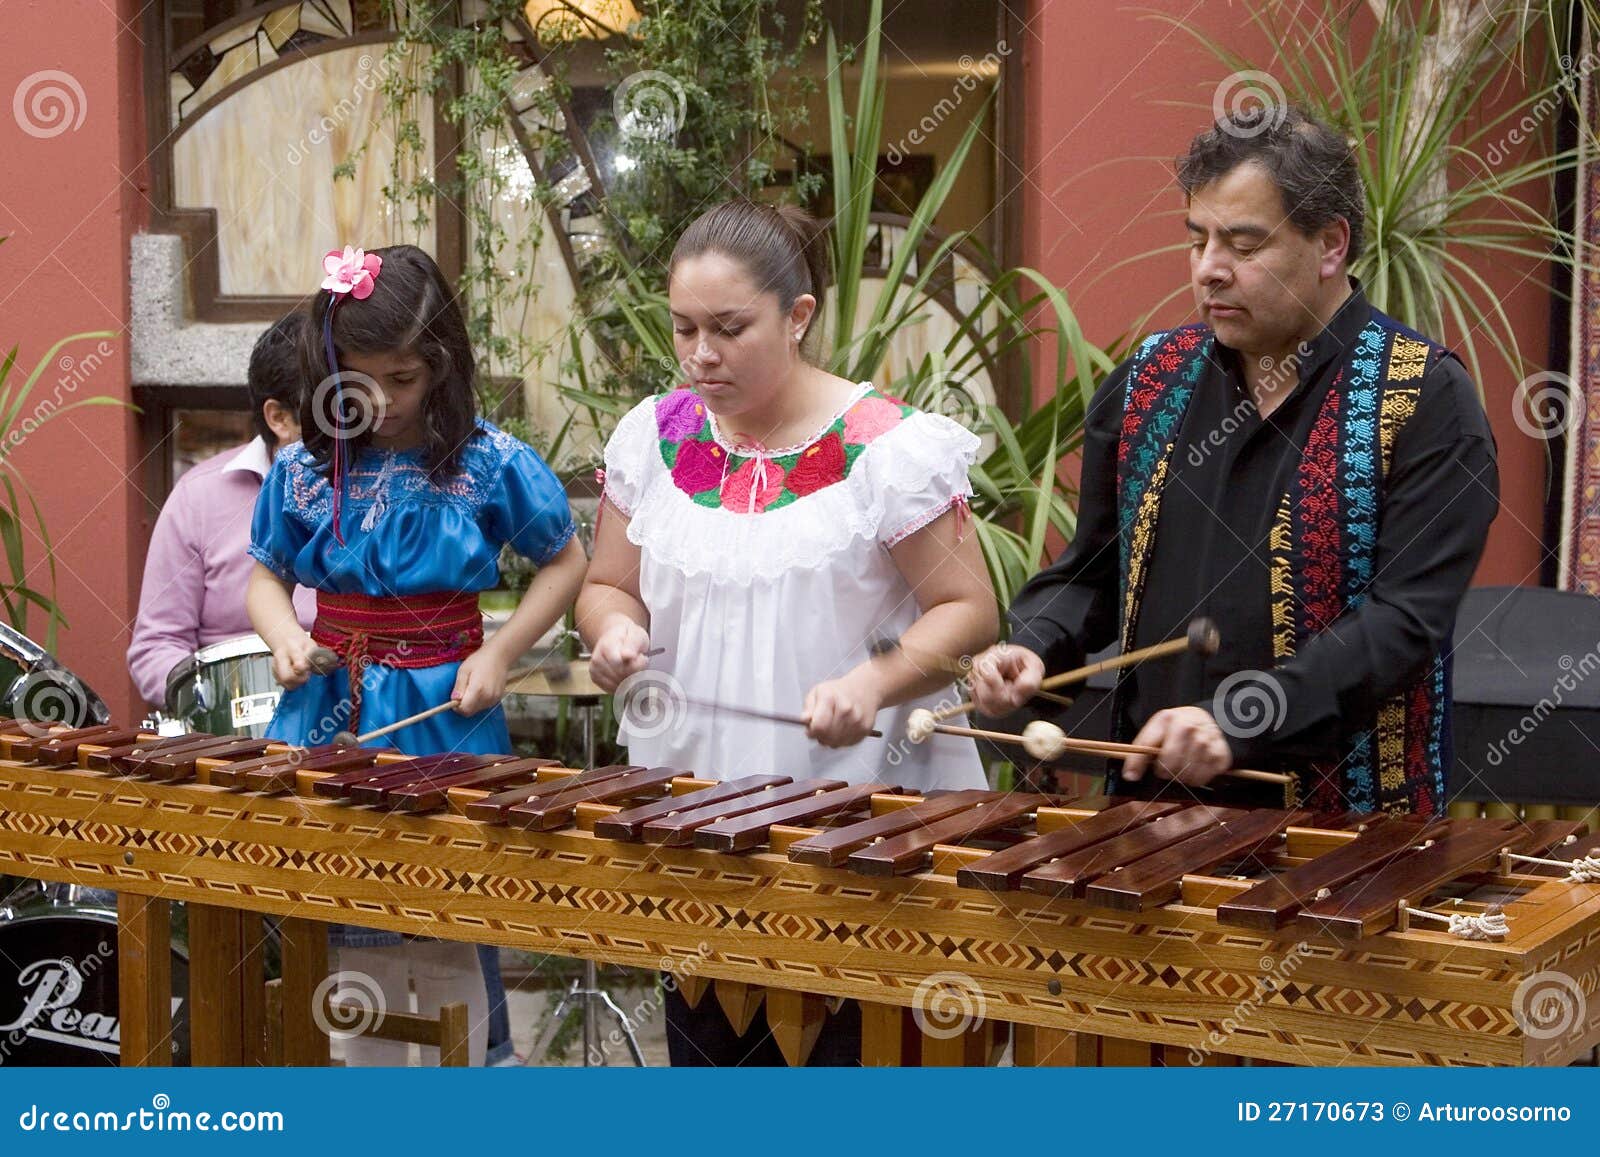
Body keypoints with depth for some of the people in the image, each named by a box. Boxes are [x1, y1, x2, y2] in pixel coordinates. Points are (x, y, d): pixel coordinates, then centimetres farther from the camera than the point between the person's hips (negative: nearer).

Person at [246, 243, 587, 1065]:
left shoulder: (489, 465, -7)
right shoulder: (304, 469, 1)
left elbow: (564, 564, 2)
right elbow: (266, 574, 12)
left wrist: (499, 653, -10)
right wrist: (283, 633, -10)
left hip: (445, 719, -3)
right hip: (332, 715, 3)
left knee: (446, 943, 4)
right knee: (355, 941, 12)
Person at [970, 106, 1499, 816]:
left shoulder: (1425, 398, -9)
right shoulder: (1150, 381, 6)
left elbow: (1408, 616, -17)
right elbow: (1093, 570, 14)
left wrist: (1238, 722, -26)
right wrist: (1034, 648, -6)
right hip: (1155, 798, 4)